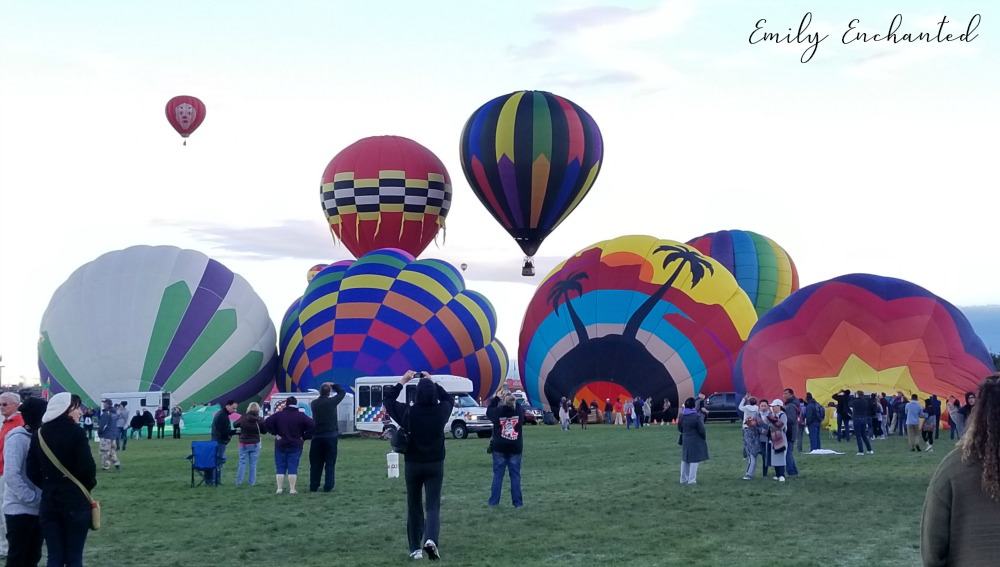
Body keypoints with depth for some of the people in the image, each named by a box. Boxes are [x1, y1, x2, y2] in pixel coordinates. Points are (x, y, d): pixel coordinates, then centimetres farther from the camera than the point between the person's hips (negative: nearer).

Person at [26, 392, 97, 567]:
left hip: (48, 502, 4)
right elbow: (87, 466, -13)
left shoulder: (39, 434, 5)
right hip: (76, 501, -4)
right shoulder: (75, 432, -10)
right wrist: (88, 485, 6)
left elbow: (32, 471, 5)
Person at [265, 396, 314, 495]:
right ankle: (292, 489, -2)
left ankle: (279, 488, 4)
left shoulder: (278, 415, -1)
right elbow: (312, 425, -13)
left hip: (281, 445, 1)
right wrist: (304, 437, -5)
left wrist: (275, 433, -4)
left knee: (280, 468, 7)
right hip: (295, 446, -1)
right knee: (293, 468, 1)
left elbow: (267, 423, -10)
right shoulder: (301, 416, -4)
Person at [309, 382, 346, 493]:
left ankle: (313, 486, 12)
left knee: (315, 463, 10)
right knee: (330, 463, 2)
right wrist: (333, 385, 14)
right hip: (330, 437, -3)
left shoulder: (314, 404, 1)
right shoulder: (331, 402, -9)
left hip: (316, 437, 3)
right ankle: (328, 486, -1)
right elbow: (342, 392, 5)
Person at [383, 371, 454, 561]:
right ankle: (431, 539, -24)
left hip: (413, 465, 0)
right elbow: (449, 399, 15)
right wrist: (432, 383, 16)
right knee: (433, 505, 0)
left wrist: (403, 381, 9)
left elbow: (388, 399, 5)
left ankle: (416, 548, 16)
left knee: (414, 506, 13)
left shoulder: (408, 412, -13)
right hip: (435, 465, 0)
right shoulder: (441, 411, -9)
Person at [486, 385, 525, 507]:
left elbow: (489, 411, 9)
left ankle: (494, 501, 7)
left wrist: (496, 397, 13)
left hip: (499, 448, -1)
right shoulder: (520, 411, -10)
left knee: (498, 475, 6)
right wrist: (513, 399, 8)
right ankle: (517, 502, 5)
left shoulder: (498, 412, -12)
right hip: (515, 448, 1)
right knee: (515, 475, 5)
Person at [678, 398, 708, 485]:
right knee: (694, 460, 0)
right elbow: (701, 429, -14)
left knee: (684, 460, 16)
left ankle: (683, 479, 22)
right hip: (695, 441, -6)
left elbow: (679, 428, 10)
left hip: (685, 441, 6)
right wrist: (704, 438, 3)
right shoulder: (697, 416, -18)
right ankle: (691, 480, 0)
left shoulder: (682, 416, 0)